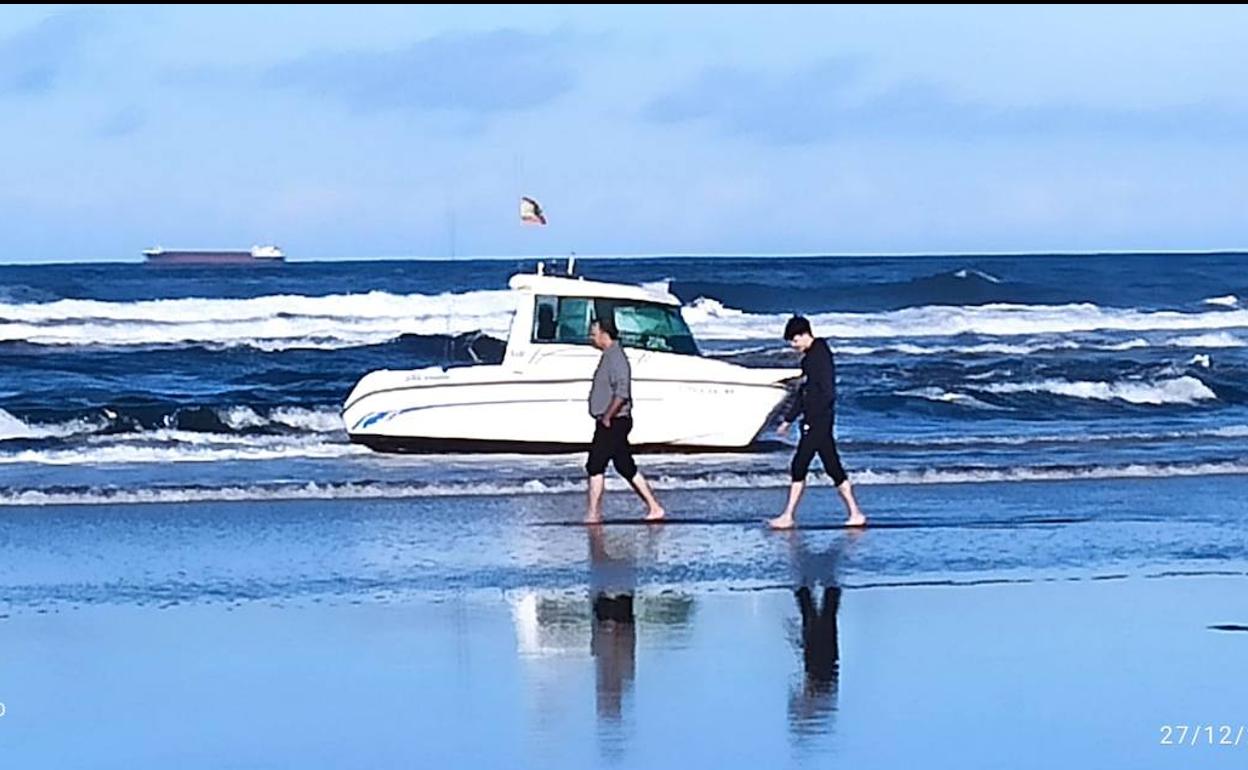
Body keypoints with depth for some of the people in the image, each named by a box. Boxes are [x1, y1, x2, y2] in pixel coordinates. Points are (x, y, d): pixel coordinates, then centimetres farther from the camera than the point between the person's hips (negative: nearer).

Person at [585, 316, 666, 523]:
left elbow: (621, 393, -24)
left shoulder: (616, 357, -15)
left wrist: (606, 417, -21)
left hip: (613, 422, -10)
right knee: (626, 468, 10)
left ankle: (593, 514, -6)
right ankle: (654, 508, 11)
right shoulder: (609, 356, 16)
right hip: (608, 423, 10)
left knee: (595, 465, -8)